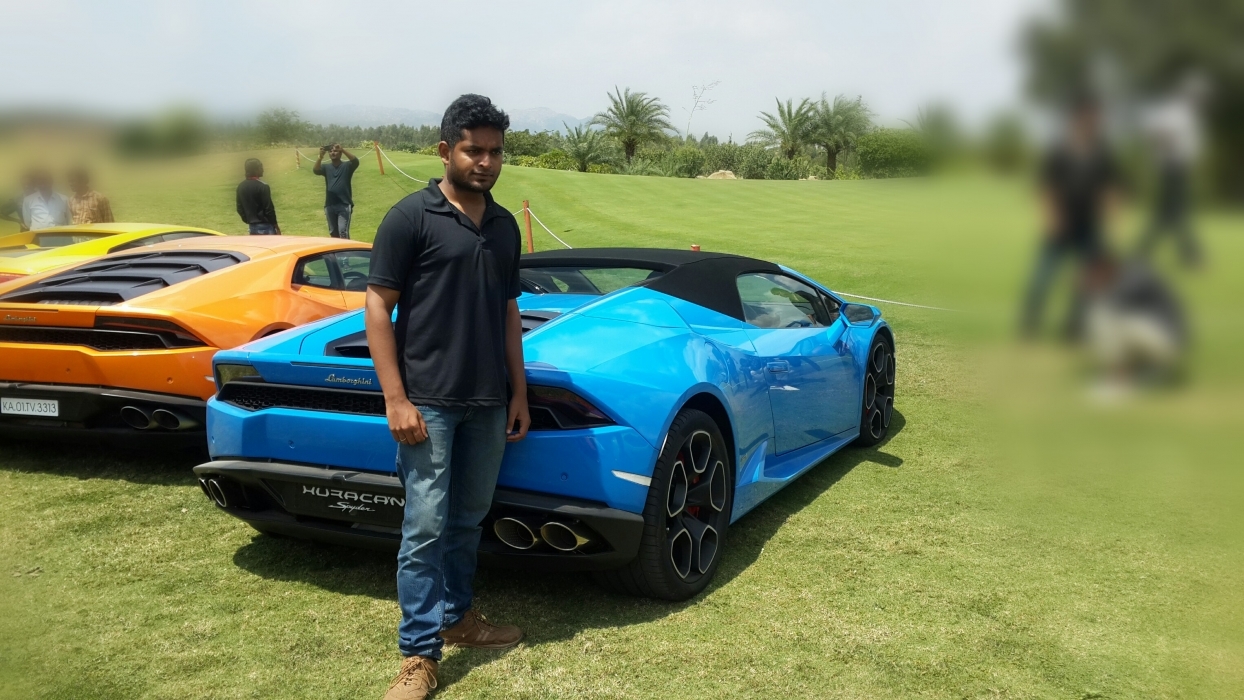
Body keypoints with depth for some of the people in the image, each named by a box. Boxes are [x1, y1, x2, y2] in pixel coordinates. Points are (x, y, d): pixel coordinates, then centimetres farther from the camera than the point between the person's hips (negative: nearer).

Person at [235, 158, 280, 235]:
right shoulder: (262, 186, -15)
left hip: (253, 226, 7)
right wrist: (276, 225, -6)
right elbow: (269, 209, -14)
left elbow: (240, 208, 11)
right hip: (265, 225, -7)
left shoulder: (241, 187, 6)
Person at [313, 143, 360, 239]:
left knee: (343, 231, -15)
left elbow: (355, 161, -17)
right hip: (330, 205, 4)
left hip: (344, 205, -4)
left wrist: (343, 150, -28)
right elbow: (315, 170, -10)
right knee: (333, 232, 13)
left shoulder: (347, 166, 3)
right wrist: (320, 156, -28)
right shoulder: (326, 167, 10)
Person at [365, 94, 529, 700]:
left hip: (488, 403, 6)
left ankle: (456, 615, 32)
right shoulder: (411, 217, -6)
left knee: (468, 520, 16)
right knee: (426, 527, -4)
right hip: (428, 401, -6)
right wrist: (395, 399, -14)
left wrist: (519, 393, 13)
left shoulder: (504, 226, 12)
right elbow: (378, 308, -8)